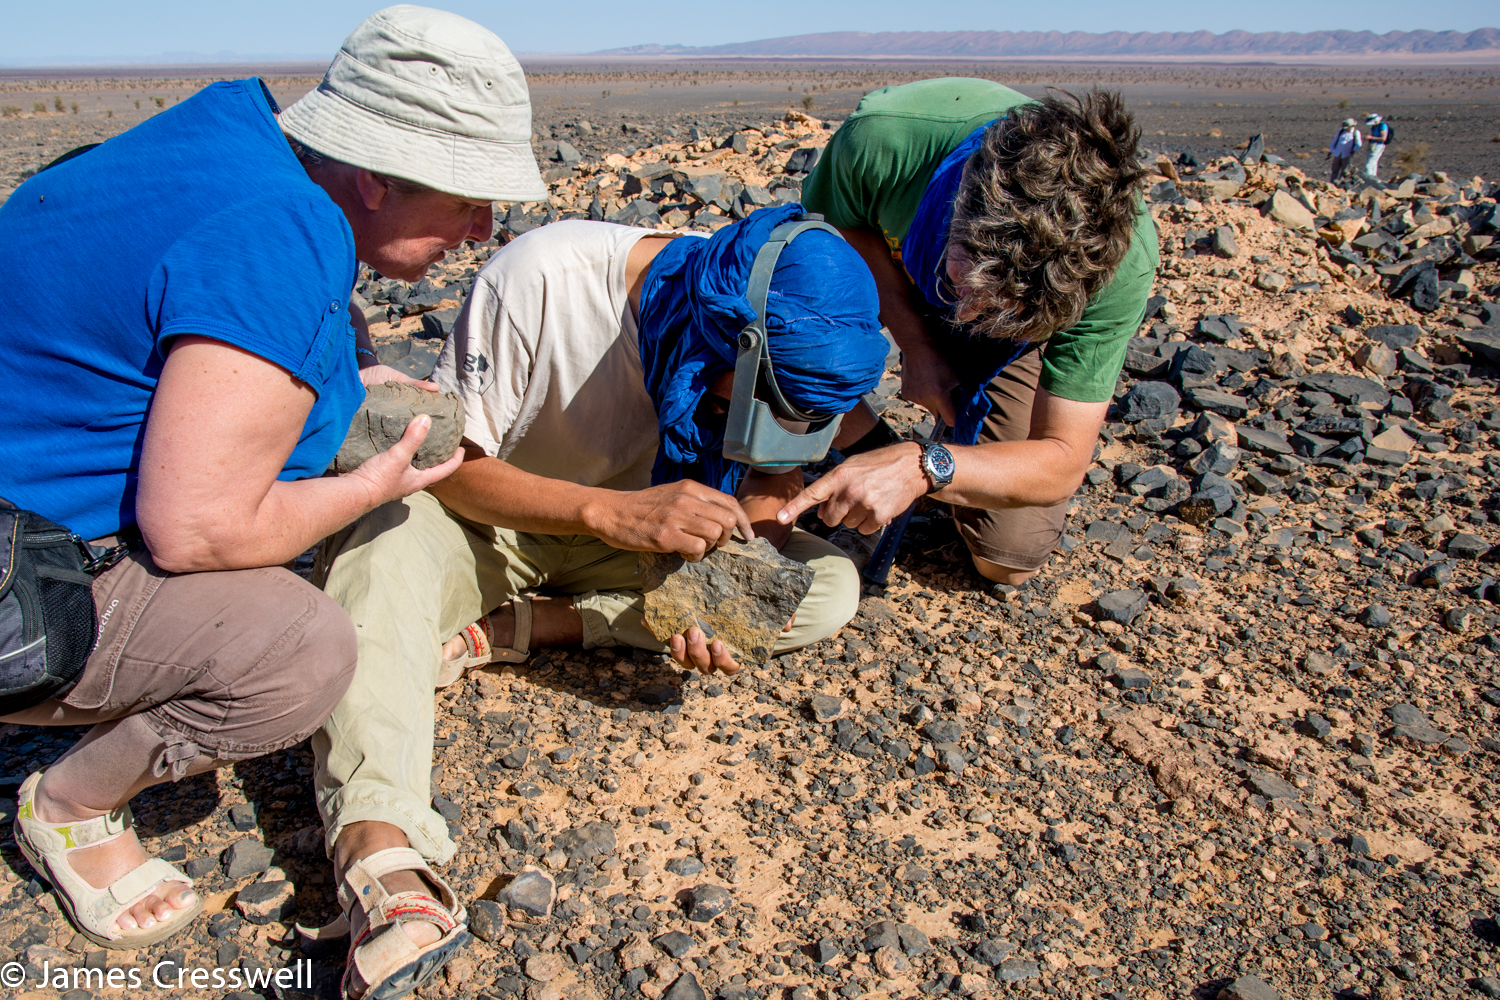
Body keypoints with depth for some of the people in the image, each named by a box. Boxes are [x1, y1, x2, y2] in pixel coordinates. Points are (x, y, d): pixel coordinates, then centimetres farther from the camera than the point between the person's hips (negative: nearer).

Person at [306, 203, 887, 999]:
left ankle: (509, 628, -18)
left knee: (829, 588, -18)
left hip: (636, 513, 4)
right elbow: (450, 464, -25)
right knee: (385, 546, -36)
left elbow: (768, 477, -6)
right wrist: (616, 512, -41)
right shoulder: (542, 276, -30)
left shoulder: (779, 328, -17)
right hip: (488, 517, -3)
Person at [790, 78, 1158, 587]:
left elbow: (1063, 464, -34)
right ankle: (870, 443, 0)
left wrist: (924, 468, -53)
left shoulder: (1123, 263, -39)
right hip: (890, 277, 1)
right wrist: (917, 344, -29)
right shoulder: (880, 136, -41)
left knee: (1009, 563, -7)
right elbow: (840, 227, -16)